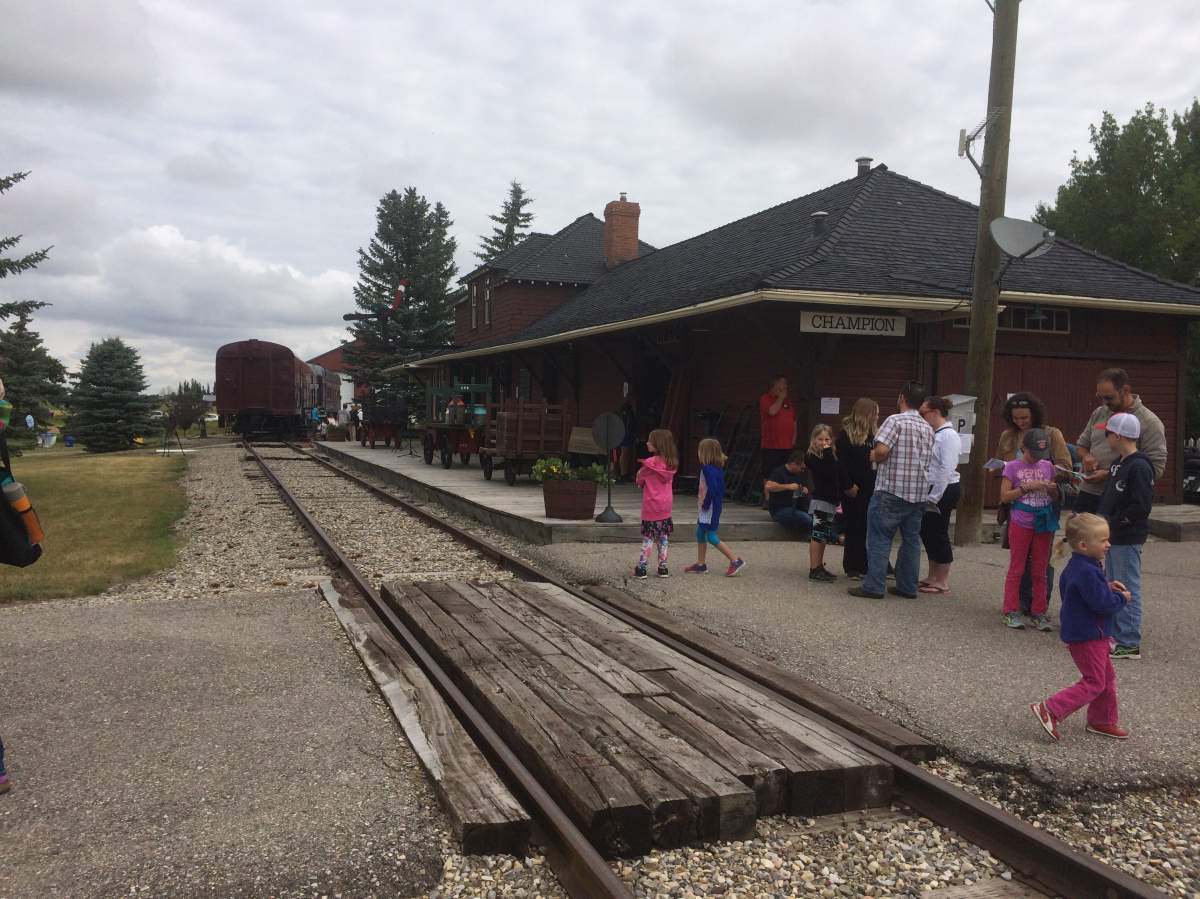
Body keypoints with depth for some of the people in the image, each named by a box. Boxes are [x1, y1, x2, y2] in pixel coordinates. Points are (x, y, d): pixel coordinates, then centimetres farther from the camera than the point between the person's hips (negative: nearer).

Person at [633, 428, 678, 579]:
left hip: (651, 507, -5)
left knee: (648, 538, 2)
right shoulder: (671, 464, 0)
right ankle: (663, 568, 15)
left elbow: (639, 481, -3)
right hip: (666, 507, 5)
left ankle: (641, 569, 5)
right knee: (664, 538, 12)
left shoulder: (650, 463, -16)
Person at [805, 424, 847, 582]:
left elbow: (840, 477, 15)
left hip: (830, 502, 8)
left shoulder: (832, 457, 13)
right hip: (820, 501, -8)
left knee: (824, 536, 14)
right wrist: (828, 454, -20)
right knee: (817, 535, -8)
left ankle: (819, 566, 24)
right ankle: (814, 570, -6)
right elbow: (828, 474, -22)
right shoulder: (812, 458, -10)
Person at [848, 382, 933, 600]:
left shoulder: (895, 421, -10)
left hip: (891, 490, -6)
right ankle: (908, 586, 16)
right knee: (911, 540, 12)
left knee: (879, 540, -1)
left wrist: (873, 456, 1)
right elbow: (925, 459, 16)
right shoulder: (928, 428, 12)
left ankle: (874, 586, -1)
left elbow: (881, 451, -21)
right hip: (918, 494, 7)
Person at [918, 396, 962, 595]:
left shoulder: (948, 435, -14)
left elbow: (947, 469, -20)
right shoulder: (933, 434, 11)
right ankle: (933, 577, 25)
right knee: (927, 533, 13)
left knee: (938, 534, -1)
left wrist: (935, 497, -19)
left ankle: (943, 582, 8)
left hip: (944, 491, -8)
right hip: (931, 490, 8)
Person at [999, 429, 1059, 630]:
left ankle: (1039, 613, 16)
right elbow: (1005, 495, -9)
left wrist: (1051, 489, -8)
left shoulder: (1047, 466, 7)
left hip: (1043, 524, 4)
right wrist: (1027, 487, -18)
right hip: (1021, 523, -4)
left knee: (1040, 571, 9)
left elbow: (1055, 496, 15)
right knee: (1016, 569, 3)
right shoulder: (1013, 467, -5)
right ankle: (1011, 612, 8)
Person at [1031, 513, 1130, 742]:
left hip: (1082, 631, 10)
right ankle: (1049, 710, -6)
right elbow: (1102, 603, -25)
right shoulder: (1087, 572, -26)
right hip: (1088, 635, -10)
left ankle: (1102, 720, 30)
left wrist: (1106, 587, 8)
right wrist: (1122, 598, -6)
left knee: (1107, 677, 20)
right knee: (1094, 682, -4)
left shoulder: (1076, 566, 7)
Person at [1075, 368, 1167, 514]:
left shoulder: (1149, 422, -9)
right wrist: (1086, 456, -3)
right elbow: (1082, 444, 22)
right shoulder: (1098, 413, 9)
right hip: (1087, 494, 5)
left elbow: (1156, 468, -14)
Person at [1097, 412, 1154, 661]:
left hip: (1128, 539, -10)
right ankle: (1116, 635, 26)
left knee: (1128, 591, -4)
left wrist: (1113, 522, -18)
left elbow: (1141, 507, -22)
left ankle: (1129, 644, 2)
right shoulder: (1118, 463, 13)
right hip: (1113, 537, 10)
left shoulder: (1139, 467, -17)